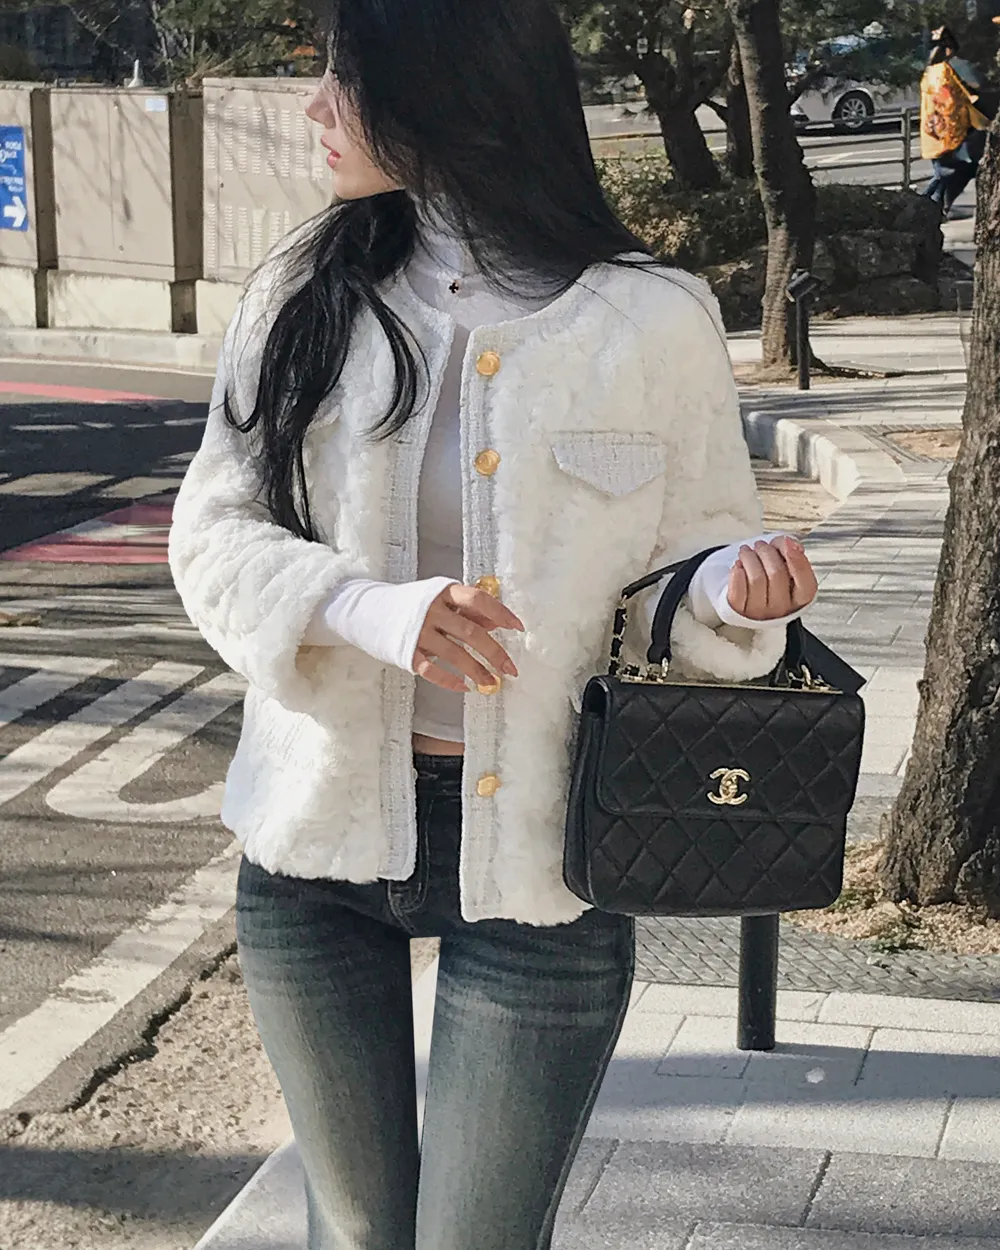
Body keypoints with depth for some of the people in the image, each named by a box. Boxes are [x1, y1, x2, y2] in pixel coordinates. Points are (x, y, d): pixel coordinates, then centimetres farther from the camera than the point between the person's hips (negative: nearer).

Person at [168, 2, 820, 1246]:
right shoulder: (304, 294, -1)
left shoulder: (651, 323, -8)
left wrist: (730, 590, -24)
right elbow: (210, 534, -2)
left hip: (534, 859, -3)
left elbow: (690, 564, 0)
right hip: (318, 837, 3)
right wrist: (370, 609, -21)